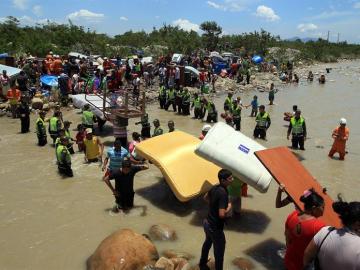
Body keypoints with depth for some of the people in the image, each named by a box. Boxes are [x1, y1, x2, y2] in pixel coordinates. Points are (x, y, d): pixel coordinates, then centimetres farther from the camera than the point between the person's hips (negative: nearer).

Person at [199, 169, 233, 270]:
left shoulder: (214, 188, -3)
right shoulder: (223, 193, -29)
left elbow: (206, 198, 17)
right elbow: (222, 214, -33)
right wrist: (229, 207, -16)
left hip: (207, 222, 10)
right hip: (215, 227, -10)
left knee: (207, 243, 32)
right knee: (219, 252, 9)